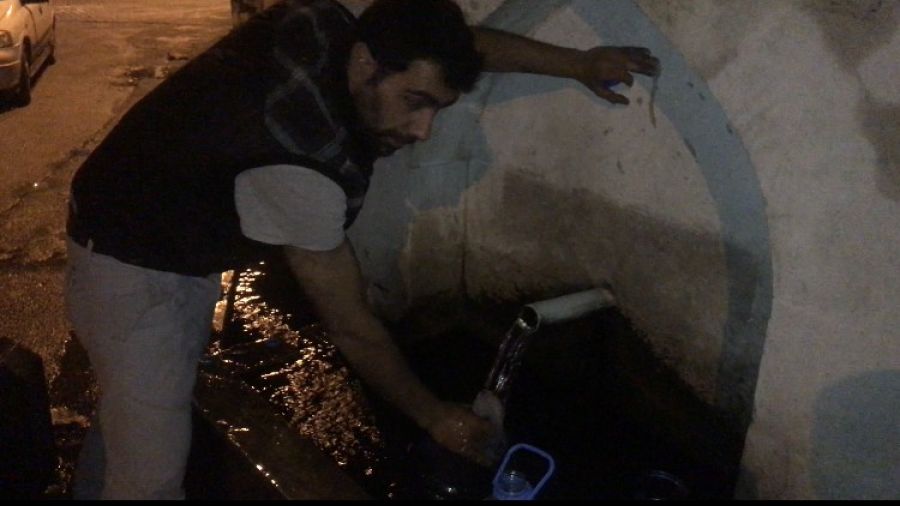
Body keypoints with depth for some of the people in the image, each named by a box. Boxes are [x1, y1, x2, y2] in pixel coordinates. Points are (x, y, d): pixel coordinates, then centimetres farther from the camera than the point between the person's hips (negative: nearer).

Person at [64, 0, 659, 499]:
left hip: (191, 247, 9)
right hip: (131, 263, -8)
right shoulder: (305, 168, -37)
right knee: (152, 471, -6)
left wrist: (577, 62, 3)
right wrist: (433, 415, -9)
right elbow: (351, 326, -23)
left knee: (138, 409, 23)